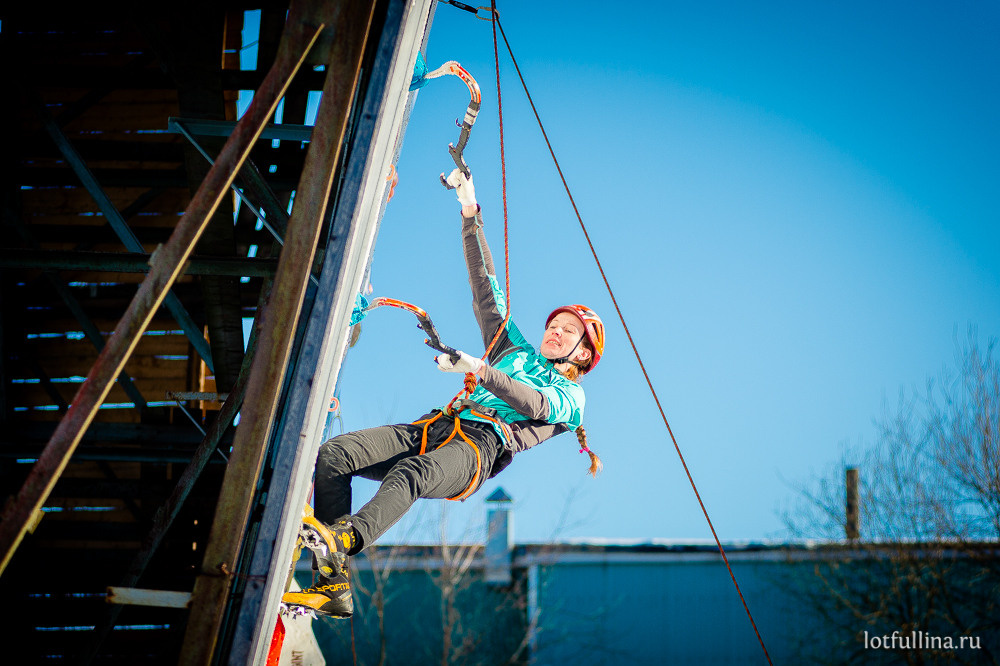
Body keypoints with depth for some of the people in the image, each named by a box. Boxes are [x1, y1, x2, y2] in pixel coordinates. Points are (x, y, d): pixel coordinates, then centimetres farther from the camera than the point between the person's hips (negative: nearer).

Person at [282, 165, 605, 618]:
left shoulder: (571, 398, 19)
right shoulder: (515, 352, 36)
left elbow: (535, 406, -4)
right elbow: (486, 288, 32)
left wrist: (479, 371, -18)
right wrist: (471, 215, 25)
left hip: (479, 447, -6)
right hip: (435, 427, 6)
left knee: (411, 475, -41)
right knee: (331, 455, -22)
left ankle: (343, 541, -67)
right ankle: (335, 587, -32)